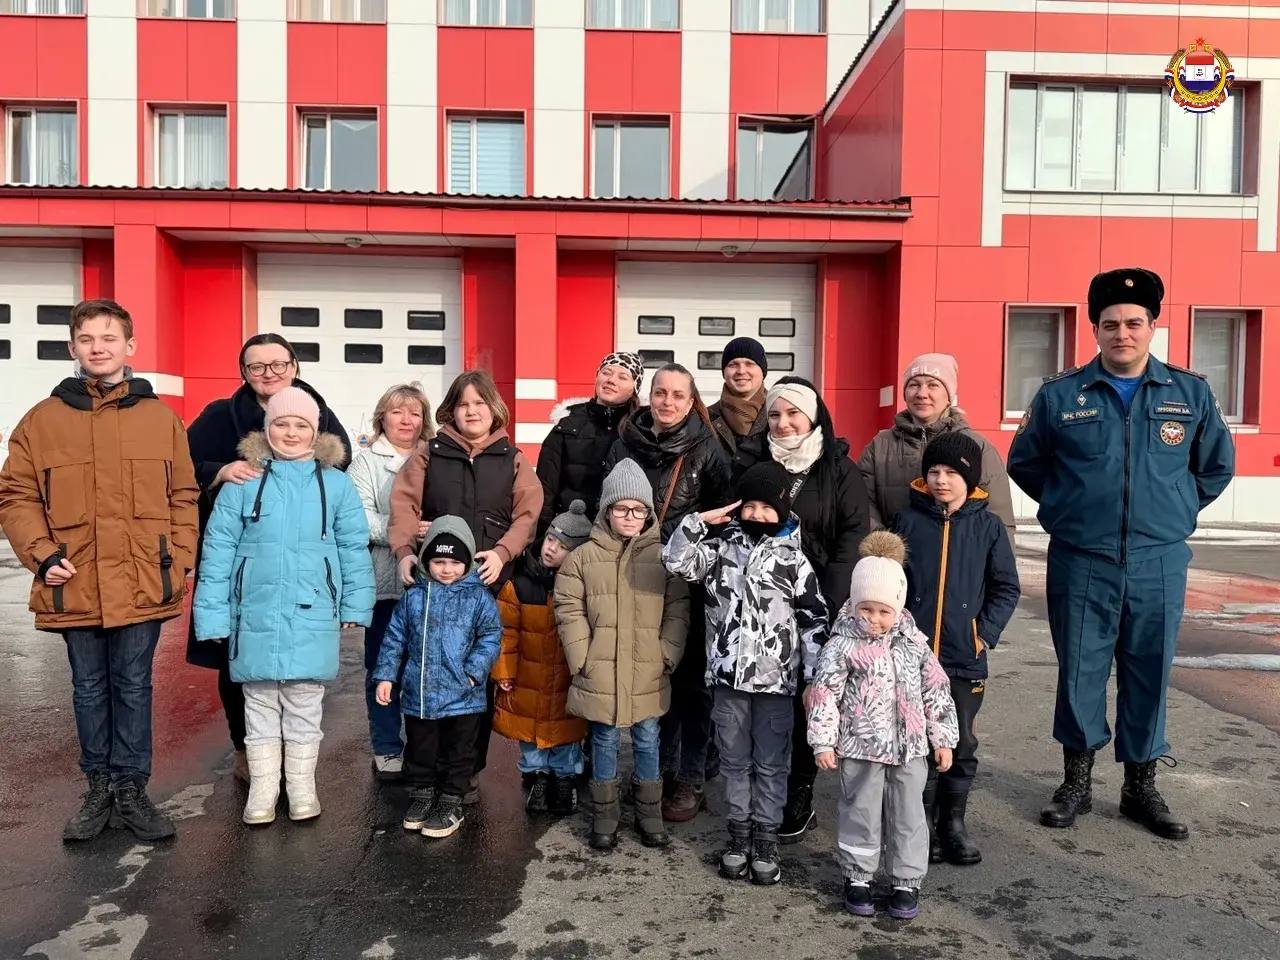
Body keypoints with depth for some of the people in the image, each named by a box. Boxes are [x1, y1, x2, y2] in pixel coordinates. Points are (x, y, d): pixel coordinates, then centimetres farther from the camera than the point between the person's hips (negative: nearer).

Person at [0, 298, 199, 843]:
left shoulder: (160, 418, 3)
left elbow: (184, 497, 4)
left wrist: (179, 563, -3)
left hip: (142, 587, -1)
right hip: (74, 587, 1)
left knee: (133, 688, 10)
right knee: (89, 690, 14)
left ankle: (131, 787, 24)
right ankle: (99, 787, 29)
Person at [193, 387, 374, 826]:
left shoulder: (335, 483, 2)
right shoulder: (243, 482, 0)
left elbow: (354, 548, 5)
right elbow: (218, 549, 0)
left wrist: (355, 605, 4)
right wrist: (212, 614, -3)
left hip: (312, 615, 0)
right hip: (256, 616, 0)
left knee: (305, 704, 10)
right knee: (259, 704, 11)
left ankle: (302, 788, 24)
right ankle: (262, 790, 24)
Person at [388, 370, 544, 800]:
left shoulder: (513, 460, 11)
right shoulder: (429, 455, 11)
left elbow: (528, 514, 1)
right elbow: (404, 505, 0)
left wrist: (502, 552, -14)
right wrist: (405, 551, -16)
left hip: (490, 583, 0)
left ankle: (470, 772, 17)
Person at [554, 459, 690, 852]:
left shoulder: (663, 554, -1)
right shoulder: (584, 556, 0)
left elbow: (678, 609, 1)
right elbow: (569, 610, 0)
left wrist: (668, 654, -6)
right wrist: (581, 657, -6)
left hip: (649, 673, 0)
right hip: (600, 671, 0)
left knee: (647, 740, 13)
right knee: (605, 739, 12)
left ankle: (649, 812, 30)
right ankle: (605, 813, 28)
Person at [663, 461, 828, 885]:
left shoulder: (793, 559, -2)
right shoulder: (721, 549, 3)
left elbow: (814, 618, 0)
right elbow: (676, 560, -6)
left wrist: (816, 674, -4)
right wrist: (700, 520, -11)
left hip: (776, 679, -1)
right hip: (729, 675, 2)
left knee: (771, 763, 9)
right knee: (735, 760, 13)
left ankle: (766, 837, 23)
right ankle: (739, 833, 28)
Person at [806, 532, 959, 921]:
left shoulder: (914, 643, 0)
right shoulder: (843, 645, -10)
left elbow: (936, 690, 6)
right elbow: (824, 694, -9)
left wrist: (943, 738, 6)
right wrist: (823, 742, -11)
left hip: (909, 747, 3)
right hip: (860, 748, -2)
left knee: (907, 816, 12)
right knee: (861, 814, 10)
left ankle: (906, 881, 27)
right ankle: (857, 878, 27)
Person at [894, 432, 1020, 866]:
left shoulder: (988, 526, 2)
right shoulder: (909, 520, 1)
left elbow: (1007, 588, 5)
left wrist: (985, 633, -5)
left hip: (965, 658, 1)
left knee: (961, 743, 9)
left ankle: (953, 824, 25)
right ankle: (921, 825, 20)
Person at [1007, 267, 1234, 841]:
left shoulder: (1190, 393, 4)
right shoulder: (1060, 396, 0)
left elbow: (1217, 466, 17)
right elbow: (1024, 463, 12)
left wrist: (1174, 510, 11)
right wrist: (1068, 506, 8)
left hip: (1159, 564, 1)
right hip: (1080, 563, -1)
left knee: (1149, 676, 10)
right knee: (1079, 673, 7)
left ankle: (1141, 789, 26)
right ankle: (1077, 783, 23)